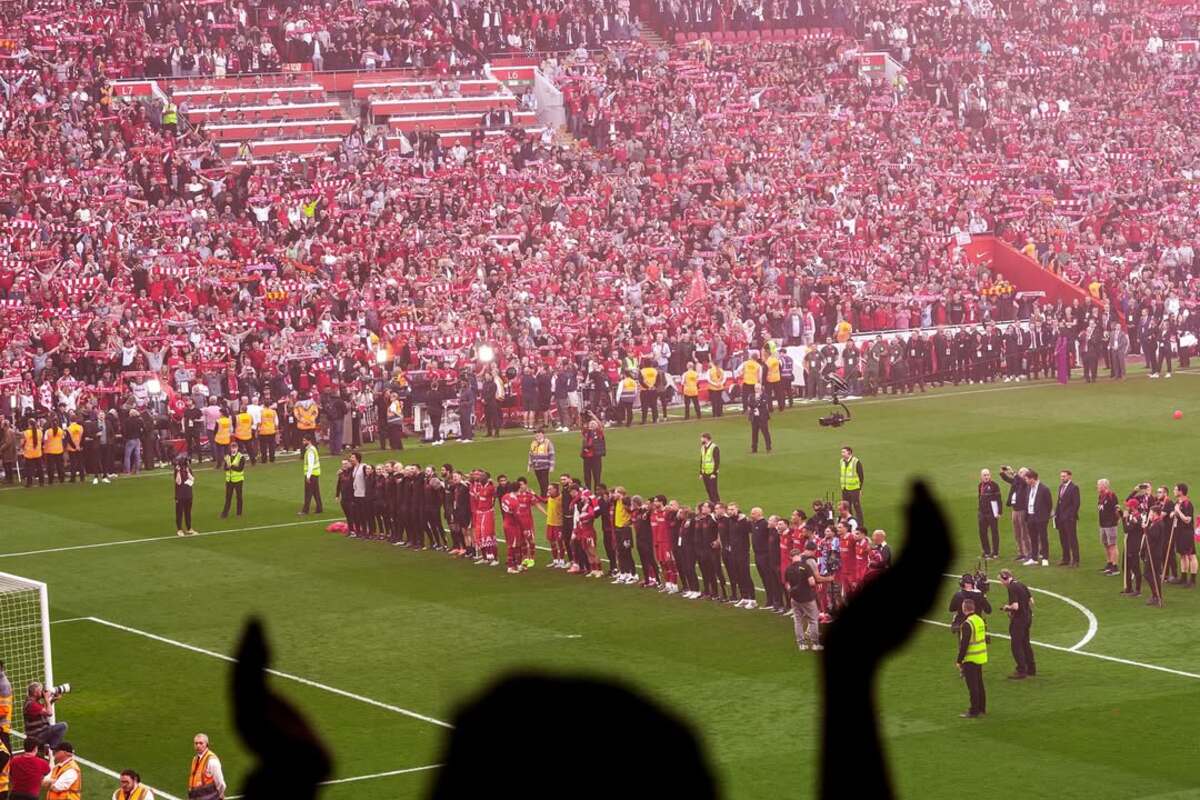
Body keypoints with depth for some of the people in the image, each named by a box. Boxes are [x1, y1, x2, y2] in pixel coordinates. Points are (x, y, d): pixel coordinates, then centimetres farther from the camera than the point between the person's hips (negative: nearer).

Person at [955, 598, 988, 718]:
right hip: (981, 657, 9)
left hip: (970, 659, -9)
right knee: (979, 684, 17)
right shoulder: (980, 620, 7)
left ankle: (974, 711, 1)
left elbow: (964, 644, -21)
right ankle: (981, 708, 24)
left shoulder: (967, 624, -20)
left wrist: (959, 660, -13)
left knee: (972, 686, -3)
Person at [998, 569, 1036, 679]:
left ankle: (1021, 671, 1)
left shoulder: (1012, 588, -18)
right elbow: (1031, 601, 14)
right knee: (1026, 644, 19)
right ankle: (1031, 669, 26)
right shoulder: (1021, 585, 9)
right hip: (1027, 617, 9)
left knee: (1017, 646, -1)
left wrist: (1007, 607, -7)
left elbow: (1015, 606, -26)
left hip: (1018, 619, -9)